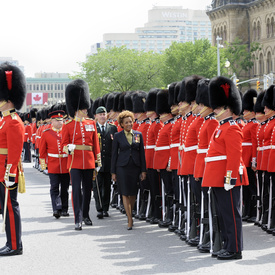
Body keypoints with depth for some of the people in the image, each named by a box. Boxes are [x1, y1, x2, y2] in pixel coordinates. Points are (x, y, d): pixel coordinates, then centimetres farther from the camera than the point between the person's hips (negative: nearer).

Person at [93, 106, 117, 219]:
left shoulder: (113, 128, 9)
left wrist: (114, 140, -11)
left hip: (109, 162, 3)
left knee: (107, 186, 8)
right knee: (97, 186, -5)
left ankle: (105, 209, 16)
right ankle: (99, 209, -5)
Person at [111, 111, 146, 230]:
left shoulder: (138, 135, 6)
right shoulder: (117, 136, 1)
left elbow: (142, 153, 8)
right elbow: (114, 154, 3)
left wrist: (143, 170, 4)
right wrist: (113, 172, 0)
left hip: (135, 167, 2)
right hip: (122, 167, -2)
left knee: (133, 193, 7)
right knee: (125, 193, -6)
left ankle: (130, 214, 26)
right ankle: (130, 220, -6)